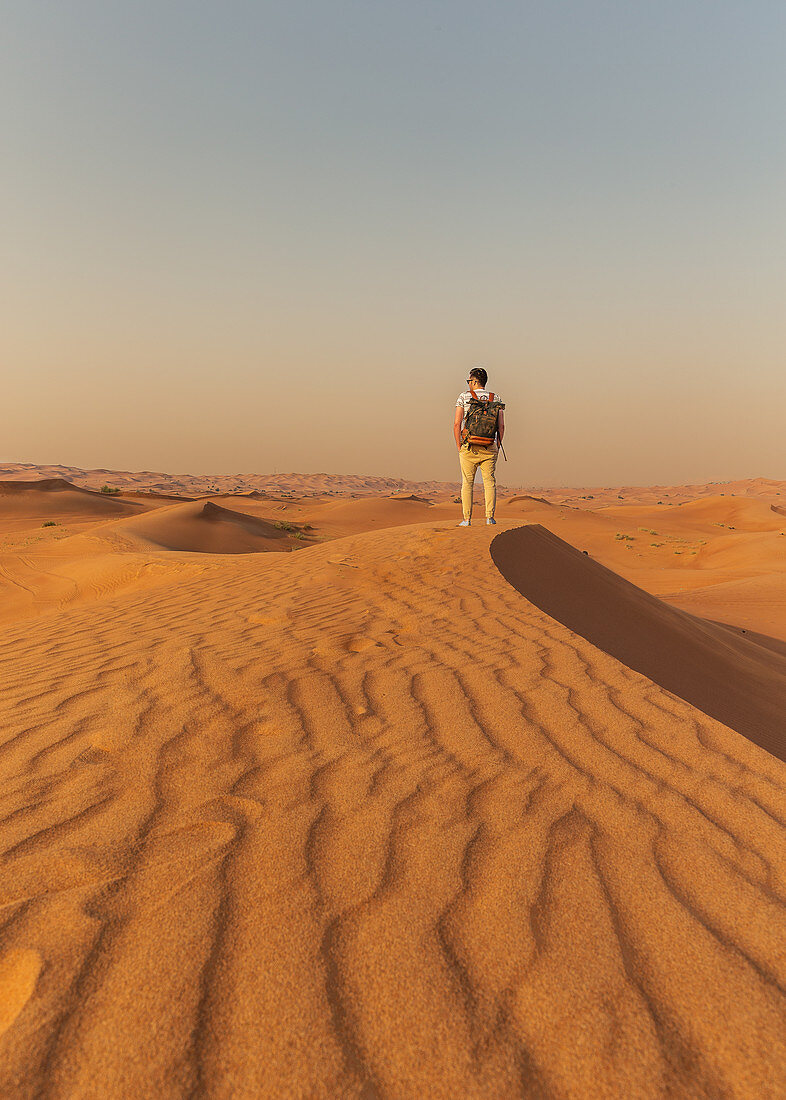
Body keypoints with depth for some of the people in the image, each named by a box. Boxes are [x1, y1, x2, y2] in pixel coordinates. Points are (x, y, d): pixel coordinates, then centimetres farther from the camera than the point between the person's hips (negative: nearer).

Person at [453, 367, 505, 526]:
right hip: (489, 448, 2)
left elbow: (457, 424, -5)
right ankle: (490, 516, 0)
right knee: (490, 482, 7)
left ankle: (467, 519, 4)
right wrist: (497, 446, 11)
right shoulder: (496, 398, 6)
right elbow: (501, 425, 3)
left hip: (469, 447, -1)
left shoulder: (464, 396, -1)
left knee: (467, 483, 5)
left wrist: (459, 447, 2)